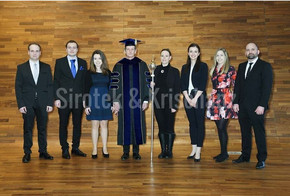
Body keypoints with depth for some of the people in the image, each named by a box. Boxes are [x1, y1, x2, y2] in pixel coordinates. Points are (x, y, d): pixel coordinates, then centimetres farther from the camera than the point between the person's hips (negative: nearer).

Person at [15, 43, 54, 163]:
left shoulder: (46, 67, 8)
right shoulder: (21, 68, 6)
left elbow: (50, 86, 6)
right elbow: (18, 87, 3)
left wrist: (50, 103, -2)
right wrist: (20, 104, -6)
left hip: (43, 103, 1)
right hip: (28, 103, -1)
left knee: (42, 128, 7)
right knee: (27, 129, 4)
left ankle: (43, 152, 17)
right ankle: (27, 153, 14)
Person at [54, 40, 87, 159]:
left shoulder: (83, 63, 10)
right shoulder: (60, 62, 4)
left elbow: (85, 81, 9)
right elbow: (56, 81, 1)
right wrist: (56, 98, -7)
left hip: (78, 99, 2)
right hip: (64, 99, -2)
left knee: (77, 124, 7)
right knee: (63, 124, 4)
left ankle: (75, 148, 19)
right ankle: (65, 149, 15)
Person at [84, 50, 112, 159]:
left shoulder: (107, 72, 7)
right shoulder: (89, 73, 2)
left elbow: (110, 88, 10)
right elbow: (86, 89, 1)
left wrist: (112, 103, 5)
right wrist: (86, 105, -5)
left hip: (105, 100, 2)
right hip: (93, 100, -2)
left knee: (104, 124, 5)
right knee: (95, 125, 1)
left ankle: (105, 149, 13)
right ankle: (94, 150, 9)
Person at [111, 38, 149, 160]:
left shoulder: (141, 65, 6)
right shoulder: (119, 66, 6)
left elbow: (146, 83, 3)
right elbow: (115, 84, 3)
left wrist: (146, 100, -3)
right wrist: (115, 101, -5)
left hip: (138, 100, 0)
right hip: (123, 101, 0)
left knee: (138, 125, 3)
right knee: (125, 125, 3)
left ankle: (136, 152, 15)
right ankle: (125, 152, 14)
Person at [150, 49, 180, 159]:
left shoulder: (174, 71, -1)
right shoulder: (156, 70, 9)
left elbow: (177, 89, -4)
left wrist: (174, 105, -11)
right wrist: (151, 85, -7)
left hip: (169, 104, -3)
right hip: (158, 103, 3)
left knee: (169, 128, 1)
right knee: (161, 128, 8)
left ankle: (169, 151, 13)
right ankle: (163, 150, 18)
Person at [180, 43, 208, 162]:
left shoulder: (203, 66, 1)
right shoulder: (185, 67, 14)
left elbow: (203, 84, -7)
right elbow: (182, 85, 7)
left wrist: (195, 98, -13)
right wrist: (188, 98, -6)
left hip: (199, 97, -4)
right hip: (187, 97, 4)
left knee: (200, 123, -3)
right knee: (192, 123, 9)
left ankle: (198, 152, 0)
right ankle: (193, 149, 16)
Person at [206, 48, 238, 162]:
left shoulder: (230, 69, 0)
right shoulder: (213, 70, 17)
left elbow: (235, 85, -2)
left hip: (225, 99, -6)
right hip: (215, 99, 6)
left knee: (221, 127, -8)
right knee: (219, 128, 8)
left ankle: (224, 153, 2)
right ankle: (223, 152, 16)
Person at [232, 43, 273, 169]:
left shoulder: (265, 66, -1)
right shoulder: (241, 66, 16)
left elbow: (267, 87, -8)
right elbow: (237, 85, 14)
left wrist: (262, 105, -15)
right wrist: (235, 102, 4)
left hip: (256, 106, -5)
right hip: (242, 106, 5)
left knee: (259, 133, 0)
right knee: (245, 132, 11)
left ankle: (261, 159, 9)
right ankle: (245, 156, 21)